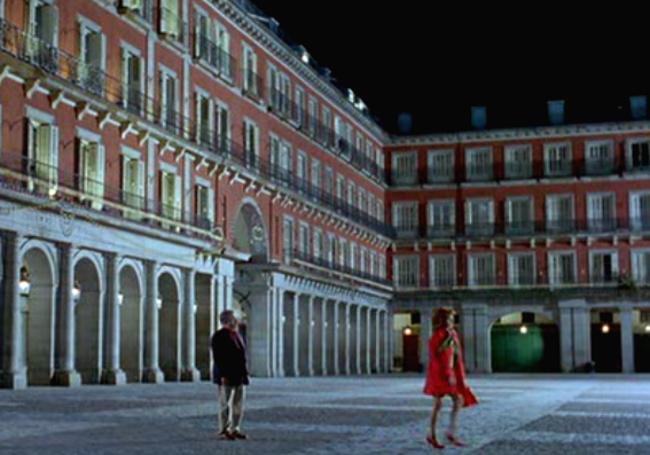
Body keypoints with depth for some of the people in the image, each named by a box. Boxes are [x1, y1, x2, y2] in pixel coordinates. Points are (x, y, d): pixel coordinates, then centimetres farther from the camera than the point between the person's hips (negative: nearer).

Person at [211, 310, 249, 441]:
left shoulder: (236, 334, 14)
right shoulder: (219, 336, -11)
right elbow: (217, 357, -16)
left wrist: (244, 373, 12)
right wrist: (223, 375, -20)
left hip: (239, 375, 8)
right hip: (226, 376, -8)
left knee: (238, 404, 8)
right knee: (225, 404, -1)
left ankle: (235, 430, 15)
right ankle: (223, 431, 6)